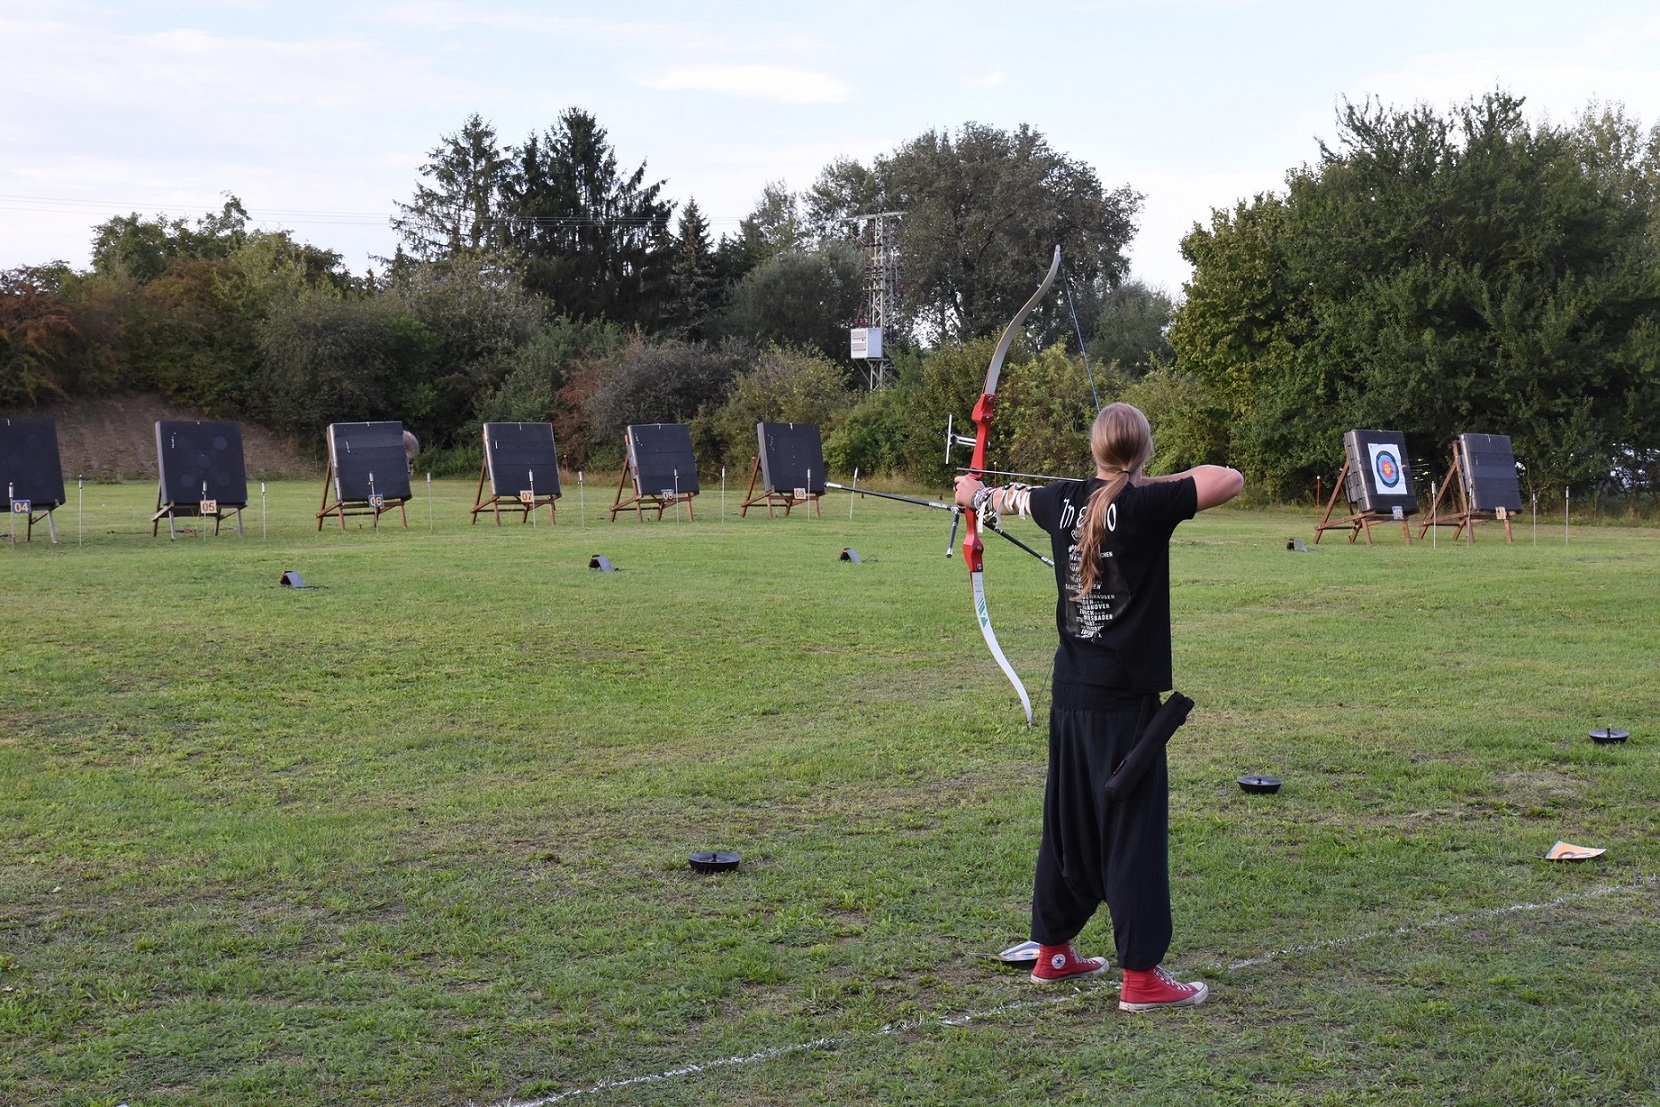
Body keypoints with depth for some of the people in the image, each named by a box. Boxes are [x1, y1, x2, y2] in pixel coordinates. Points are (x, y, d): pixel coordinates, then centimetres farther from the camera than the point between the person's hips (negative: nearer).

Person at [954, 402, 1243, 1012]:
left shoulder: (1064, 501, 4)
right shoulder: (1146, 506, -13)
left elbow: (1016, 498, 26)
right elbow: (1230, 479, -14)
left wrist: (980, 495, 48)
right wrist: (1159, 482, 0)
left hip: (1071, 690, 7)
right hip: (1125, 695, -6)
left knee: (1068, 821, 17)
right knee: (1134, 828, -1)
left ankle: (1052, 951, 28)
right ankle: (1141, 975, 4)